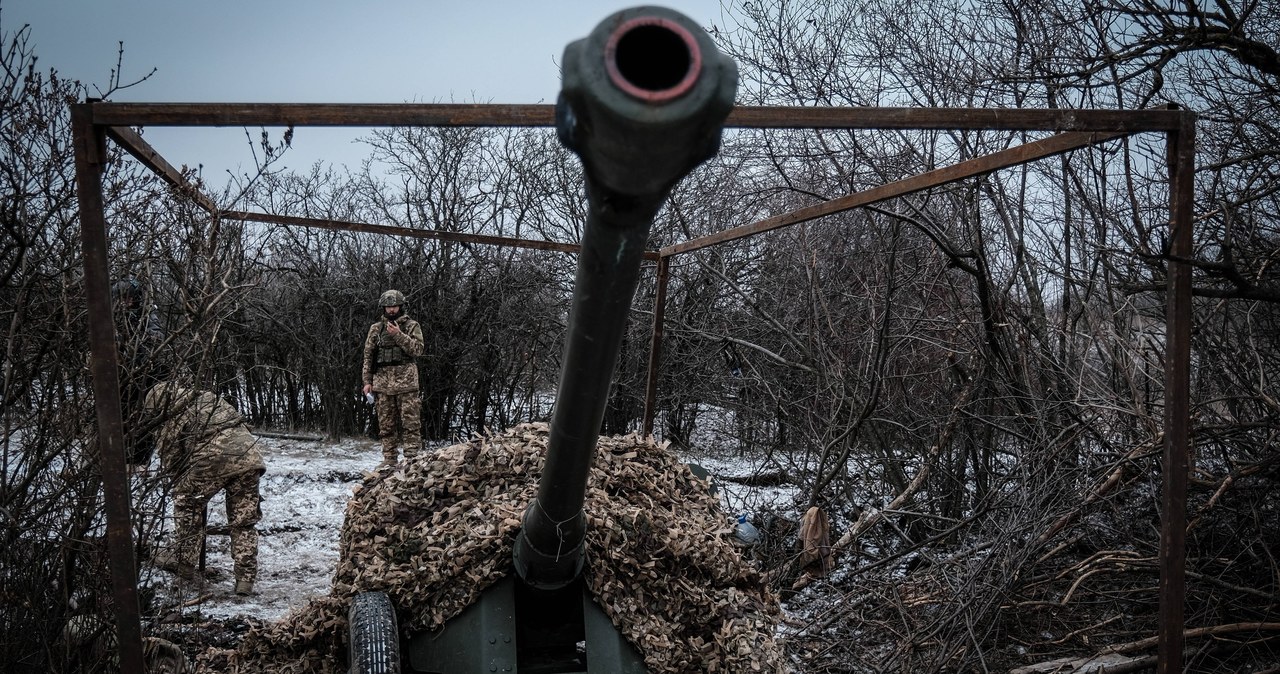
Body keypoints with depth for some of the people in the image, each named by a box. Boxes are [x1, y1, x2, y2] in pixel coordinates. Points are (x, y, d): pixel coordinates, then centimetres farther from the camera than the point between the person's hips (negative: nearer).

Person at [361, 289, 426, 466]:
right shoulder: (376, 328, 12)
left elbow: (417, 349, -7)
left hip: (406, 383, -3)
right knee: (386, 425, 5)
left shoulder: (412, 326, 5)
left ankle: (412, 458, -4)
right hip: (382, 383, 3)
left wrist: (399, 335, -16)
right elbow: (368, 356, 12)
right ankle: (389, 460, 11)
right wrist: (367, 381, 6)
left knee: (411, 423, -6)